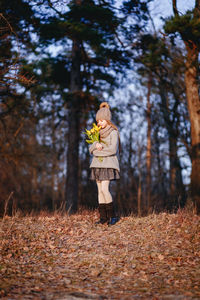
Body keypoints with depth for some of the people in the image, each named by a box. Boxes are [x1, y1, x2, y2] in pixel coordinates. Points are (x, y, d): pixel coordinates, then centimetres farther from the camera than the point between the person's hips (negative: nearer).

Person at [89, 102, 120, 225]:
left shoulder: (113, 132, -6)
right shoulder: (97, 132, 14)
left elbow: (113, 149, -16)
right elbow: (91, 148, 7)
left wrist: (97, 151, -9)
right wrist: (96, 145, -16)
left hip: (108, 164, -6)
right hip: (97, 164, 6)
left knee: (104, 189, -15)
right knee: (100, 190, 4)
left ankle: (112, 215, -2)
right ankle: (103, 217, 9)